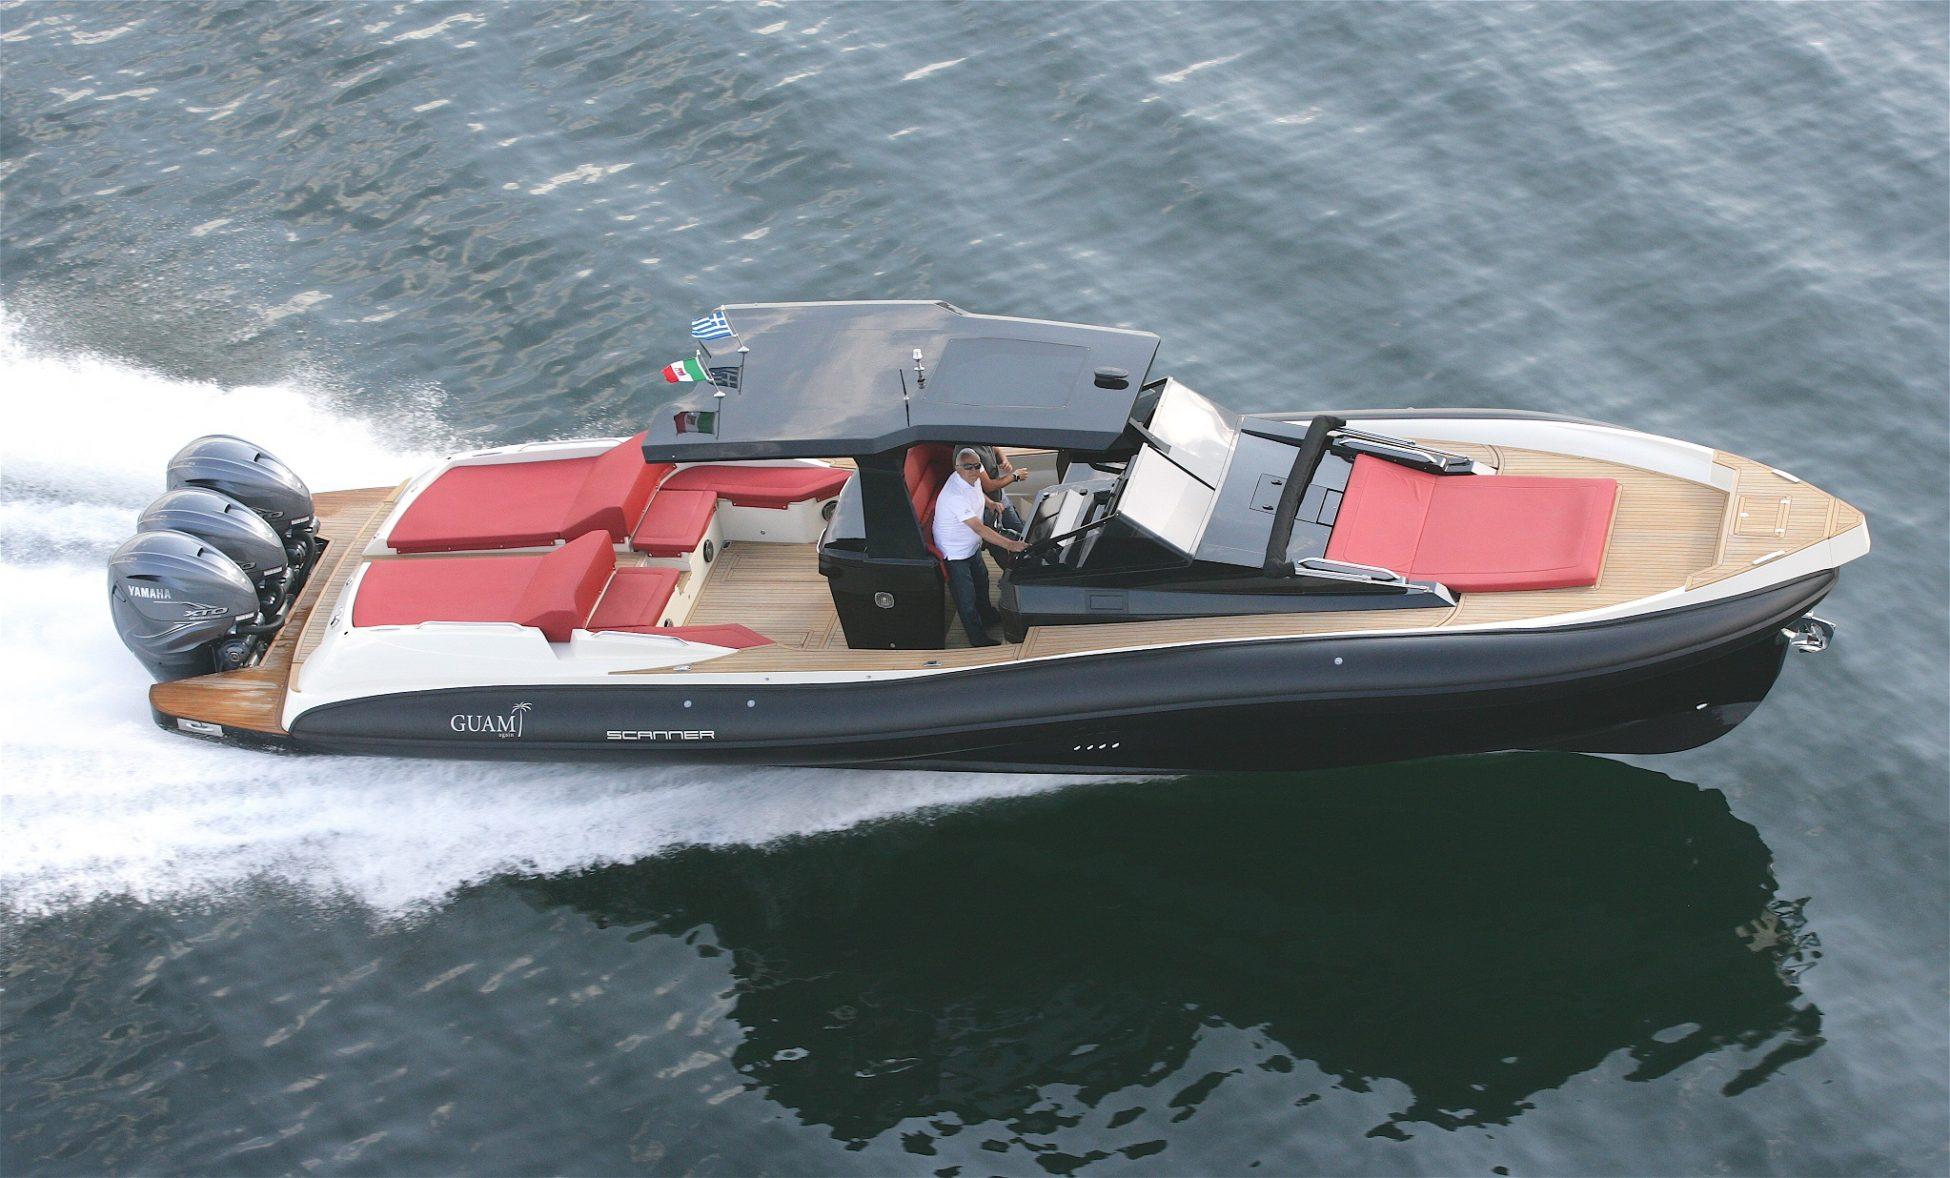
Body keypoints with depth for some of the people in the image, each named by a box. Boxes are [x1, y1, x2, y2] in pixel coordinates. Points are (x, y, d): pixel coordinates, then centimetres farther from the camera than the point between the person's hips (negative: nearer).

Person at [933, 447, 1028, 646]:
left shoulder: (973, 479, -10)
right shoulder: (955, 495, -39)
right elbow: (979, 529, -40)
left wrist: (990, 503, -1)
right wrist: (1009, 545, -42)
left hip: (972, 546, 9)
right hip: (955, 553, -9)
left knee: (981, 581, 30)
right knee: (966, 598, 7)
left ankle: (987, 615, 55)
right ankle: (978, 639, 24)